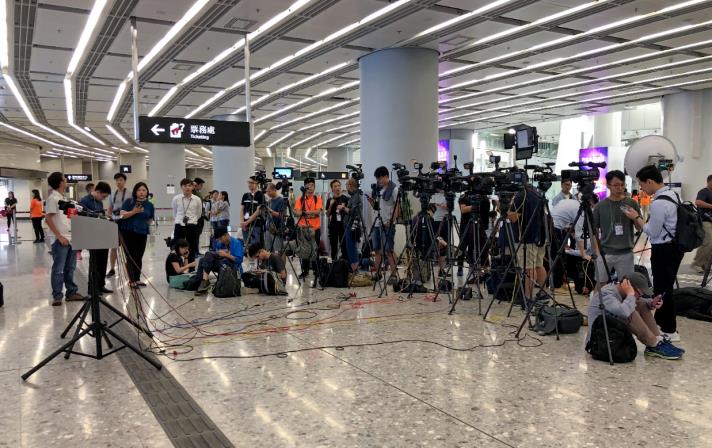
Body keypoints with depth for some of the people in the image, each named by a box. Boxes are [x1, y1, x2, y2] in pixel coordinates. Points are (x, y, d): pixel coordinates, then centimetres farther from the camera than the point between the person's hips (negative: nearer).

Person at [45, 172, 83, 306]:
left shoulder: (62, 198, 15)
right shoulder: (53, 198, -11)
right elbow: (49, 220, -15)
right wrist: (59, 236, -18)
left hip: (71, 238, 8)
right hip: (60, 240, -8)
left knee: (70, 268, 13)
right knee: (58, 270, -2)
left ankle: (71, 292, 20)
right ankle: (57, 296, 5)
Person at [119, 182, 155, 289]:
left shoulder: (149, 205, 7)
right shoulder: (129, 201, -1)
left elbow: (150, 220, 16)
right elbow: (122, 215, -9)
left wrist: (144, 224, 2)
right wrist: (134, 211, -19)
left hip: (142, 233, 3)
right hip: (128, 233, -3)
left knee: (139, 257, 9)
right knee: (130, 257, -1)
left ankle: (137, 279, 20)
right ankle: (131, 280, 7)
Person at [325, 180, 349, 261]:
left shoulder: (345, 199, 2)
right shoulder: (329, 200, 9)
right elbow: (327, 215, 8)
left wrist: (343, 208, -15)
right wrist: (331, 205, -7)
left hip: (343, 225, -2)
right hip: (333, 226, 2)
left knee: (344, 246, -6)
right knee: (333, 247, 5)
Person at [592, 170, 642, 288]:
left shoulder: (631, 203, 2)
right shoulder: (600, 206, 0)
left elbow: (640, 227, 4)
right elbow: (594, 231, 6)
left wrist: (635, 217, -18)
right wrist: (597, 251, -3)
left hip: (625, 253, 1)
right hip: (604, 253, 0)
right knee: (600, 284, 5)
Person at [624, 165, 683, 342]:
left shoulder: (658, 203, -23)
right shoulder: (672, 194, 7)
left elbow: (652, 232, -15)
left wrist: (636, 218, -7)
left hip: (663, 250, -10)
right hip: (674, 246, 10)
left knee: (662, 289, 1)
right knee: (666, 287, 20)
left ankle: (669, 331, 11)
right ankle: (661, 321, 33)